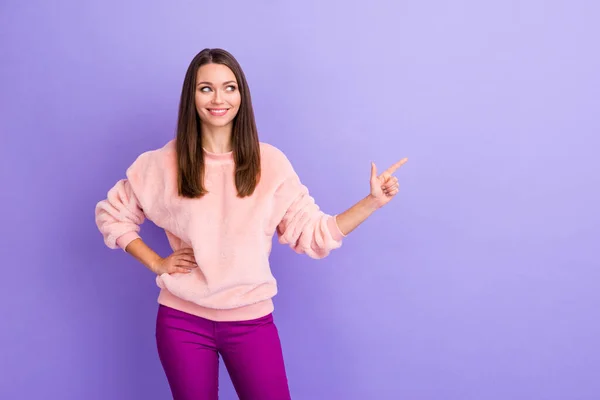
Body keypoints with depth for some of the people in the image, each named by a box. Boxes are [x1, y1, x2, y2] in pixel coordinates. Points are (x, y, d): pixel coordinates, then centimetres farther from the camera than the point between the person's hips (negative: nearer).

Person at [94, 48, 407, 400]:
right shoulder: (164, 164, -3)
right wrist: (155, 263, -2)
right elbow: (111, 215, 9)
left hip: (251, 320, 0)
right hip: (182, 320, 1)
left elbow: (313, 233, -4)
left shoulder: (269, 162, -4)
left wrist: (372, 201, -14)